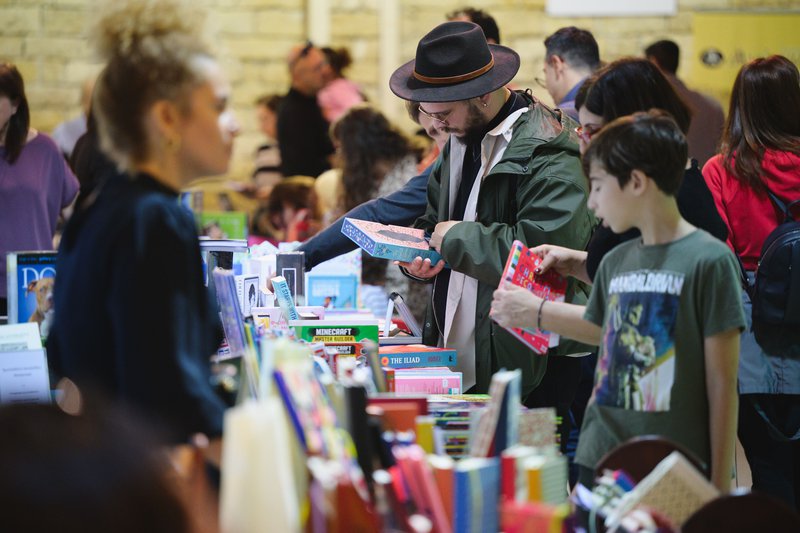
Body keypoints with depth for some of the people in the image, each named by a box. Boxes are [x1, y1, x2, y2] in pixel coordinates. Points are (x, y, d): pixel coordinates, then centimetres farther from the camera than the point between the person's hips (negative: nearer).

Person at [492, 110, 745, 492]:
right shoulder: (616, 262, 10)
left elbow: (722, 385, -8)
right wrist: (534, 312, 33)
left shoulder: (708, 260, -8)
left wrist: (719, 488, -9)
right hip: (598, 465, 6)